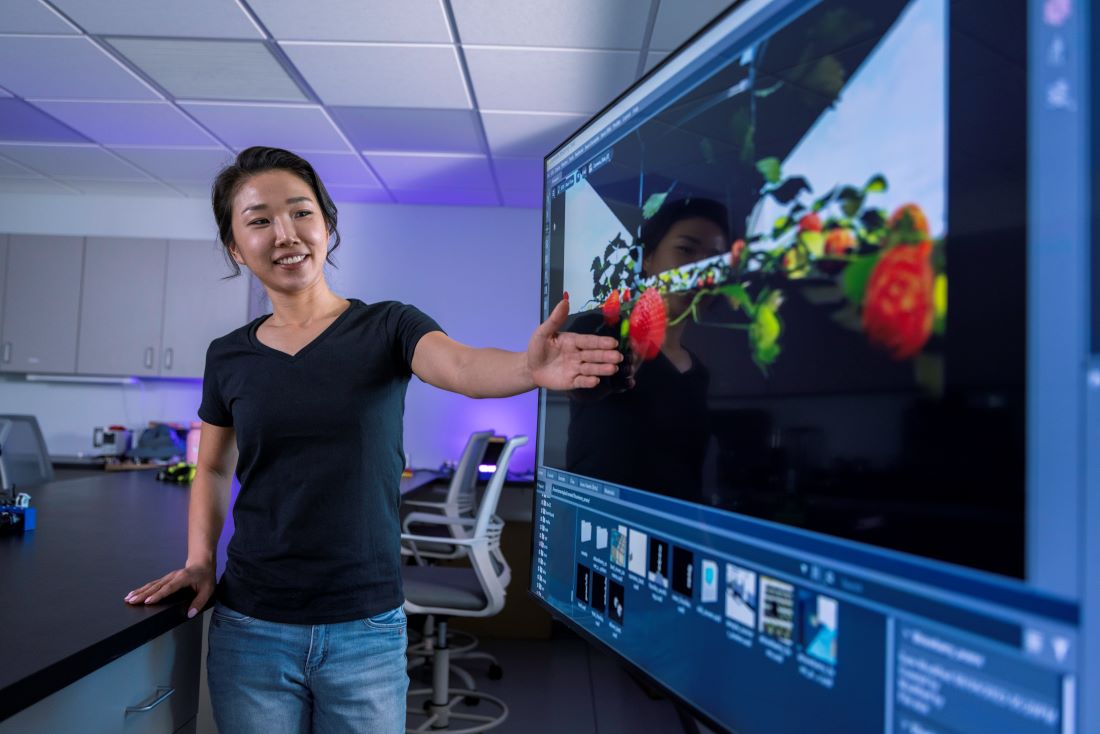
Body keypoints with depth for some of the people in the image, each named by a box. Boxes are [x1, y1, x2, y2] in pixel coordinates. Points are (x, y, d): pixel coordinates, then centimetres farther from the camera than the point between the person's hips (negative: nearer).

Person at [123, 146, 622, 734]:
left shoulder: (387, 328, -6)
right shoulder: (229, 356, 3)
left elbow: (461, 365, -26)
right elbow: (213, 469, 16)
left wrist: (530, 367, -46)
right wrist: (199, 561, 2)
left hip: (366, 631, -2)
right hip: (250, 629, 2)